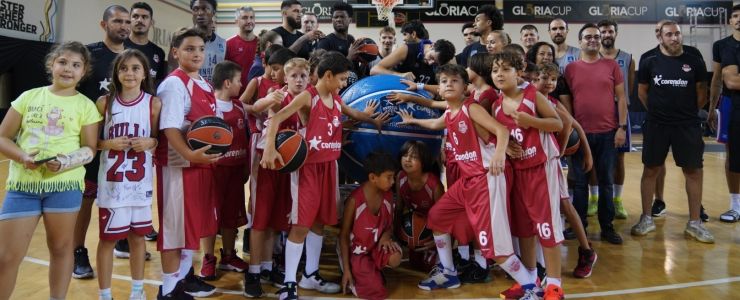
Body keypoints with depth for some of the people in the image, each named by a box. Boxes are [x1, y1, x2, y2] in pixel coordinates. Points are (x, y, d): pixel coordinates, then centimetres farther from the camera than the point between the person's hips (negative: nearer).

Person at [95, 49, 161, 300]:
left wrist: (150, 142, -14)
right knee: (108, 239, 6)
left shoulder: (154, 103, -1)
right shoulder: (105, 102, -1)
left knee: (138, 236, 13)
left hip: (141, 182, 1)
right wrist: (110, 143, -14)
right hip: (112, 182, -1)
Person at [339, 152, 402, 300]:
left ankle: (374, 270, 3)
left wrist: (386, 236, -17)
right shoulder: (355, 200, -21)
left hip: (378, 246, 4)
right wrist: (346, 269, -14)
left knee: (395, 259, -30)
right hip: (358, 251, -4)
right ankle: (355, 274, 12)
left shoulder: (388, 195, -5)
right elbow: (344, 235, -13)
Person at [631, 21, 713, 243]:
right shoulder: (649, 63, 1)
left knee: (693, 171, 2)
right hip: (656, 125, 0)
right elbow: (642, 92, 10)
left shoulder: (695, 63, 1)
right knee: (650, 170, 5)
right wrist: (657, 110, 10)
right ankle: (646, 218, 16)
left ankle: (694, 223, 13)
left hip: (688, 125, 0)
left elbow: (702, 94, 9)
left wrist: (688, 112, 10)